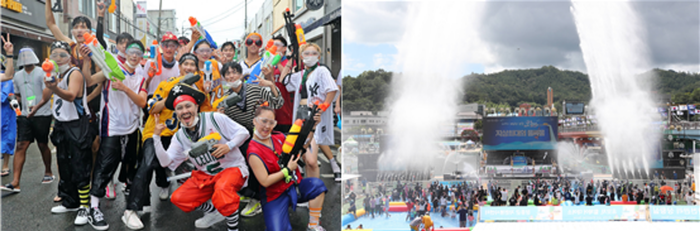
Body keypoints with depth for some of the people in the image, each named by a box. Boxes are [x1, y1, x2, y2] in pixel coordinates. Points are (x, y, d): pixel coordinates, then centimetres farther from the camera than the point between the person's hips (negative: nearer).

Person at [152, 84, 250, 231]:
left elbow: (243, 132, -7)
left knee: (222, 188, -38)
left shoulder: (215, 118, -10)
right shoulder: (179, 137, 5)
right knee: (178, 199, -7)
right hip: (206, 175, 6)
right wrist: (156, 137, -11)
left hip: (232, 168, -6)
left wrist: (228, 146, -23)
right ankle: (215, 212, 12)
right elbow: (166, 162, -4)